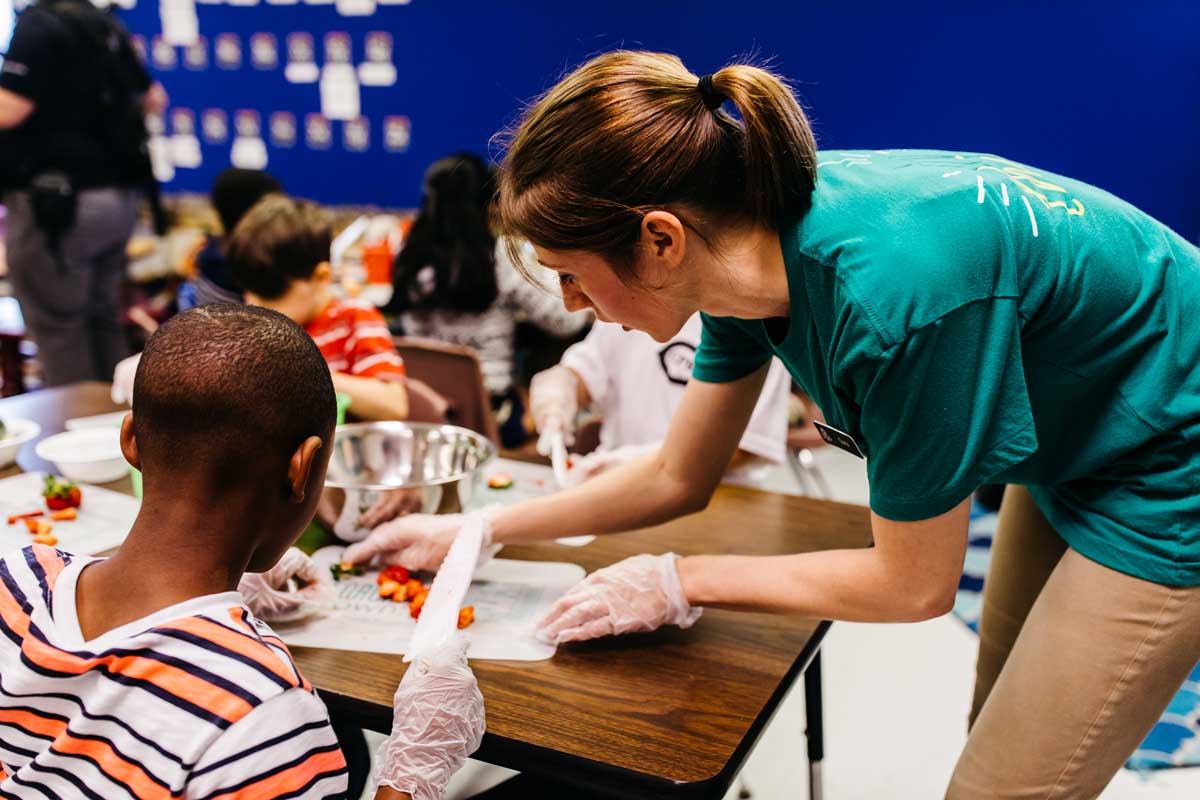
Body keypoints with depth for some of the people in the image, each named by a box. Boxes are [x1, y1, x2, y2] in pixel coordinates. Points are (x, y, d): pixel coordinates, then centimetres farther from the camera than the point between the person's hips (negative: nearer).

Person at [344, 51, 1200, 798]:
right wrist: (472, 532, 3)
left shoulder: (889, 290, -38)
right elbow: (678, 477, 0)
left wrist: (681, 582, -15)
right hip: (1067, 456, 7)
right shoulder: (757, 244, -13)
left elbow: (914, 584, -24)